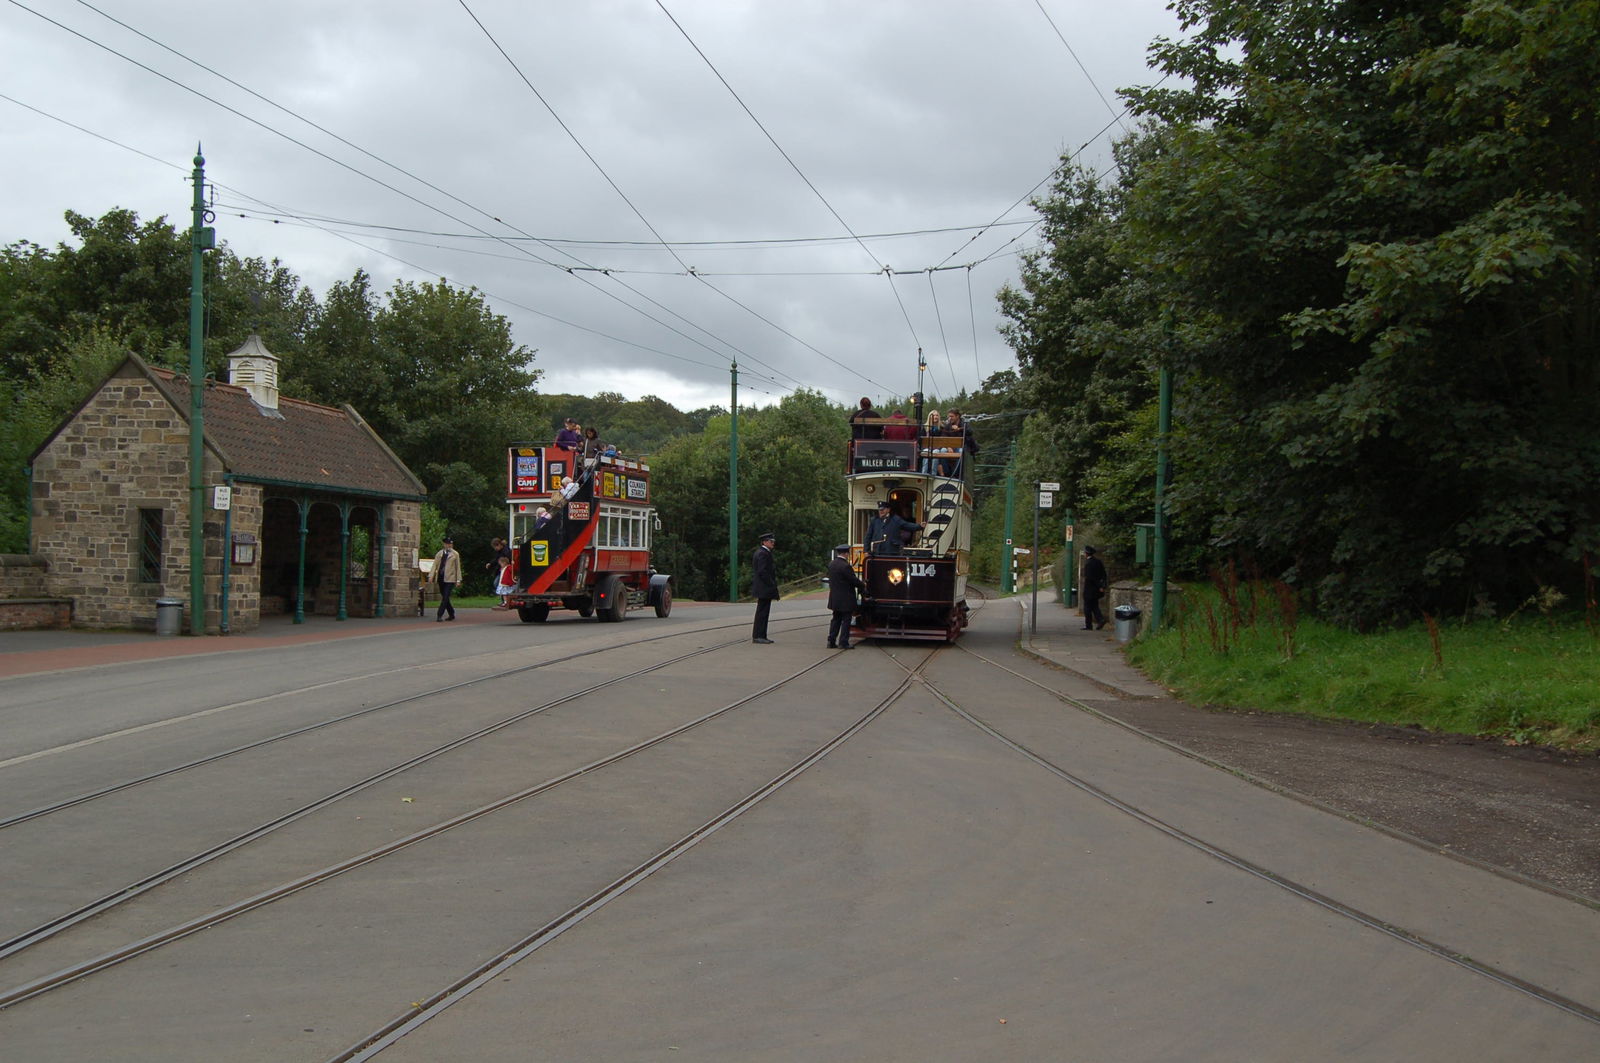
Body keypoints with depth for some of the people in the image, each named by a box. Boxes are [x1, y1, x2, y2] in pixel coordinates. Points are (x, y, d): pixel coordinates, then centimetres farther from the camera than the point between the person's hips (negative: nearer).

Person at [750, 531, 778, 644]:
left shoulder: (759, 552, 18)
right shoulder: (763, 553, -15)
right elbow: (762, 571, -22)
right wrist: (772, 585, -18)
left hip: (762, 589, 11)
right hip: (764, 588, -11)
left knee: (762, 612, 11)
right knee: (762, 612, -8)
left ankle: (760, 635, 14)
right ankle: (758, 636, -7)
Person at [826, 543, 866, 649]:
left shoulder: (831, 564, 5)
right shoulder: (845, 566, -21)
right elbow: (854, 580, -16)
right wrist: (863, 586, 3)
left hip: (835, 599, 8)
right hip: (845, 600, -8)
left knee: (836, 620, 15)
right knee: (846, 620, 1)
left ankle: (831, 641, 14)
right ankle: (843, 642, 2)